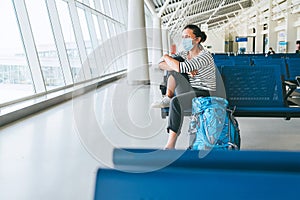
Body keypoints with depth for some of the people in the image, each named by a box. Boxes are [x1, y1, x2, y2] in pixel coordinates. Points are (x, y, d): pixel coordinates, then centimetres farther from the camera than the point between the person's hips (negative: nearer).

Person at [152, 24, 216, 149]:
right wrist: (186, 69, -17)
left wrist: (166, 57, -11)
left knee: (176, 102, -37)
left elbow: (179, 67, -30)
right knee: (172, 63, -4)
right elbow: (161, 65, -4)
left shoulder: (205, 56, -18)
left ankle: (170, 146, -36)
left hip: (204, 95, -8)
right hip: (189, 91, 8)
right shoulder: (184, 54, 5)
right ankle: (168, 97, -10)